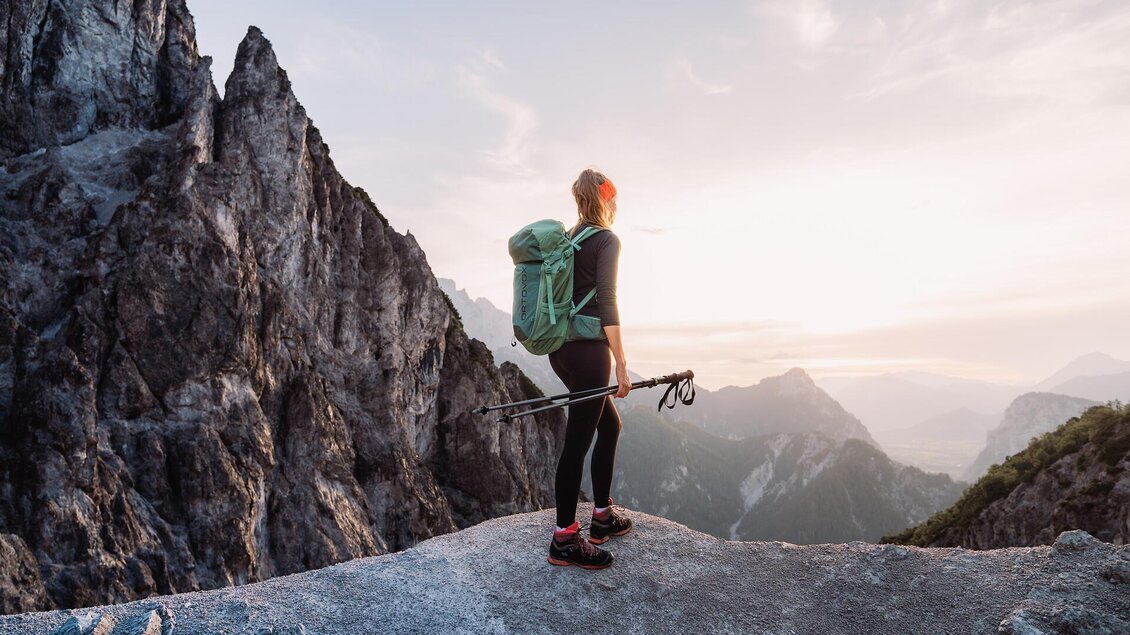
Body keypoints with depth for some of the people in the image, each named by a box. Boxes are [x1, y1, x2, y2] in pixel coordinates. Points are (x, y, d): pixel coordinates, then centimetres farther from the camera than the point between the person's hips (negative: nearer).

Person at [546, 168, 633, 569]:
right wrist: (621, 363, -16)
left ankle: (602, 516, 28)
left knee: (609, 425, 20)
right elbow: (607, 304, -17)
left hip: (561, 348, 9)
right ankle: (564, 540, 8)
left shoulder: (567, 240, 14)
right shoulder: (607, 240, -9)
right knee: (578, 440, -2)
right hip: (587, 350, -9)